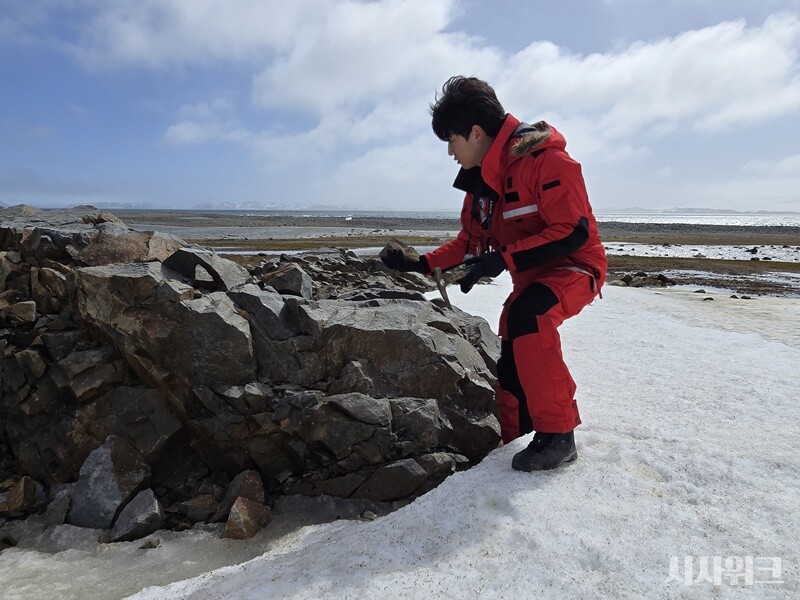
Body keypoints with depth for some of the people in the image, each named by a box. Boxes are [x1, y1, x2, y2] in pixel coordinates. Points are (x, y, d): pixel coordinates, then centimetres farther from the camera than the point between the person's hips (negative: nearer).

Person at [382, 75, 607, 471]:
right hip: (530, 277, 9)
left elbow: (574, 233, -26)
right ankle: (510, 435, 36)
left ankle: (558, 434, -25)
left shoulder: (545, 161, -23)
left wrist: (504, 259, -31)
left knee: (526, 315, -37)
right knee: (511, 362, 12)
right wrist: (423, 264, 3)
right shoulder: (482, 178, 4)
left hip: (575, 266, -9)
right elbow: (472, 240, 12)